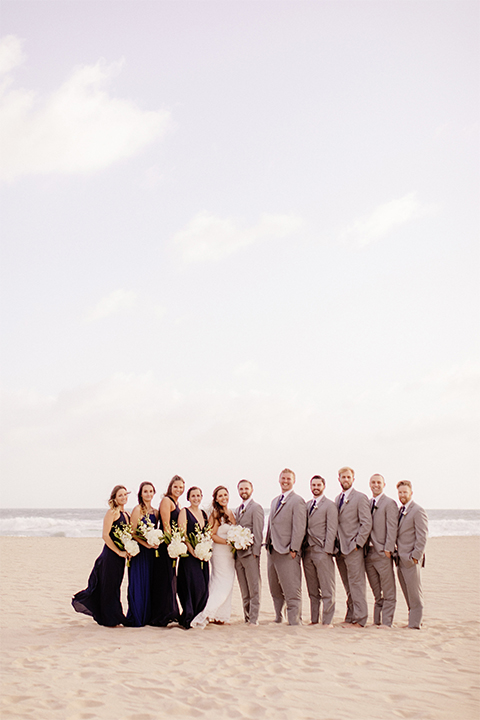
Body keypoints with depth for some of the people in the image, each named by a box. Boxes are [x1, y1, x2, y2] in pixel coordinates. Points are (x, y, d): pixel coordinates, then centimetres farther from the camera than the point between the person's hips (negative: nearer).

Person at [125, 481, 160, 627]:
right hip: (139, 550, -7)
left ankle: (147, 616, 17)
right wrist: (146, 544, -20)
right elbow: (132, 532, -12)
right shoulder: (137, 510, -7)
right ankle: (136, 618, 3)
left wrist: (156, 542, -3)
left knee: (149, 584, 9)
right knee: (138, 584, -4)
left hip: (150, 552, 7)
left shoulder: (155, 512, 13)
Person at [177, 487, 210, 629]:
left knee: (203, 587, 5)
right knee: (193, 585, -11)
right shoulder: (184, 512, -2)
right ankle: (188, 618, -3)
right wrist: (191, 549, -18)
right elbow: (182, 533, -10)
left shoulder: (204, 514, 16)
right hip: (189, 555, -6)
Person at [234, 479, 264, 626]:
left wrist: (255, 552, -15)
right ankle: (247, 616, 15)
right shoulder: (238, 510, 19)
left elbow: (258, 532, -10)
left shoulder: (256, 508, -5)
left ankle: (254, 618, -2)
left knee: (254, 588, -4)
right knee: (244, 590, 10)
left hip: (250, 553, -7)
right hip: (238, 553, 8)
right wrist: (235, 549, 9)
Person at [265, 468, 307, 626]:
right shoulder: (275, 501, 18)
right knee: (275, 590, 15)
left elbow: (299, 527, -14)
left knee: (292, 591, -4)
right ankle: (278, 618, 24)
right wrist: (268, 543, 15)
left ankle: (294, 621, 1)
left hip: (287, 552, -8)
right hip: (272, 551, 9)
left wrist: (293, 549, -17)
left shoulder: (297, 501, -9)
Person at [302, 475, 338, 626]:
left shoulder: (329, 505, -1)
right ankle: (314, 619, 14)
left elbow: (331, 529, -7)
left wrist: (327, 550, -13)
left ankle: (327, 621, -1)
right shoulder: (307, 505, 16)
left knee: (327, 590, -4)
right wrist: (302, 548, 8)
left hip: (322, 551, -6)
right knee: (312, 590, 9)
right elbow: (304, 527, 17)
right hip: (308, 551, 6)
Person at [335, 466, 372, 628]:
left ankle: (359, 619, -1)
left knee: (357, 584, -5)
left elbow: (366, 523, -11)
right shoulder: (337, 499, 17)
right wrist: (335, 544, 11)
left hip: (353, 548, -7)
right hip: (340, 548, 7)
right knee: (348, 587, 11)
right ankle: (350, 618, 15)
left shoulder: (360, 498, -5)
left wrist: (358, 543, -14)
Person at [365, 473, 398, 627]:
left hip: (383, 553, -7)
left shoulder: (389, 503, -5)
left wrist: (388, 549, -17)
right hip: (369, 553, 7)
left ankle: (386, 623, 1)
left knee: (388, 593, -1)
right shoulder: (368, 503, 17)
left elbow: (392, 528, -11)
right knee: (377, 593, 12)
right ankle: (376, 622, 17)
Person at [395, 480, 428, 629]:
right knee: (408, 594, 13)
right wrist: (396, 553, 12)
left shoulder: (418, 511, -10)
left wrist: (415, 556, -18)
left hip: (411, 560, -8)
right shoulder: (400, 511, 16)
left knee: (415, 595, -2)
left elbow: (422, 536, -14)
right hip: (401, 560, 8)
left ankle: (414, 624, 3)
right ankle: (414, 620, 21)